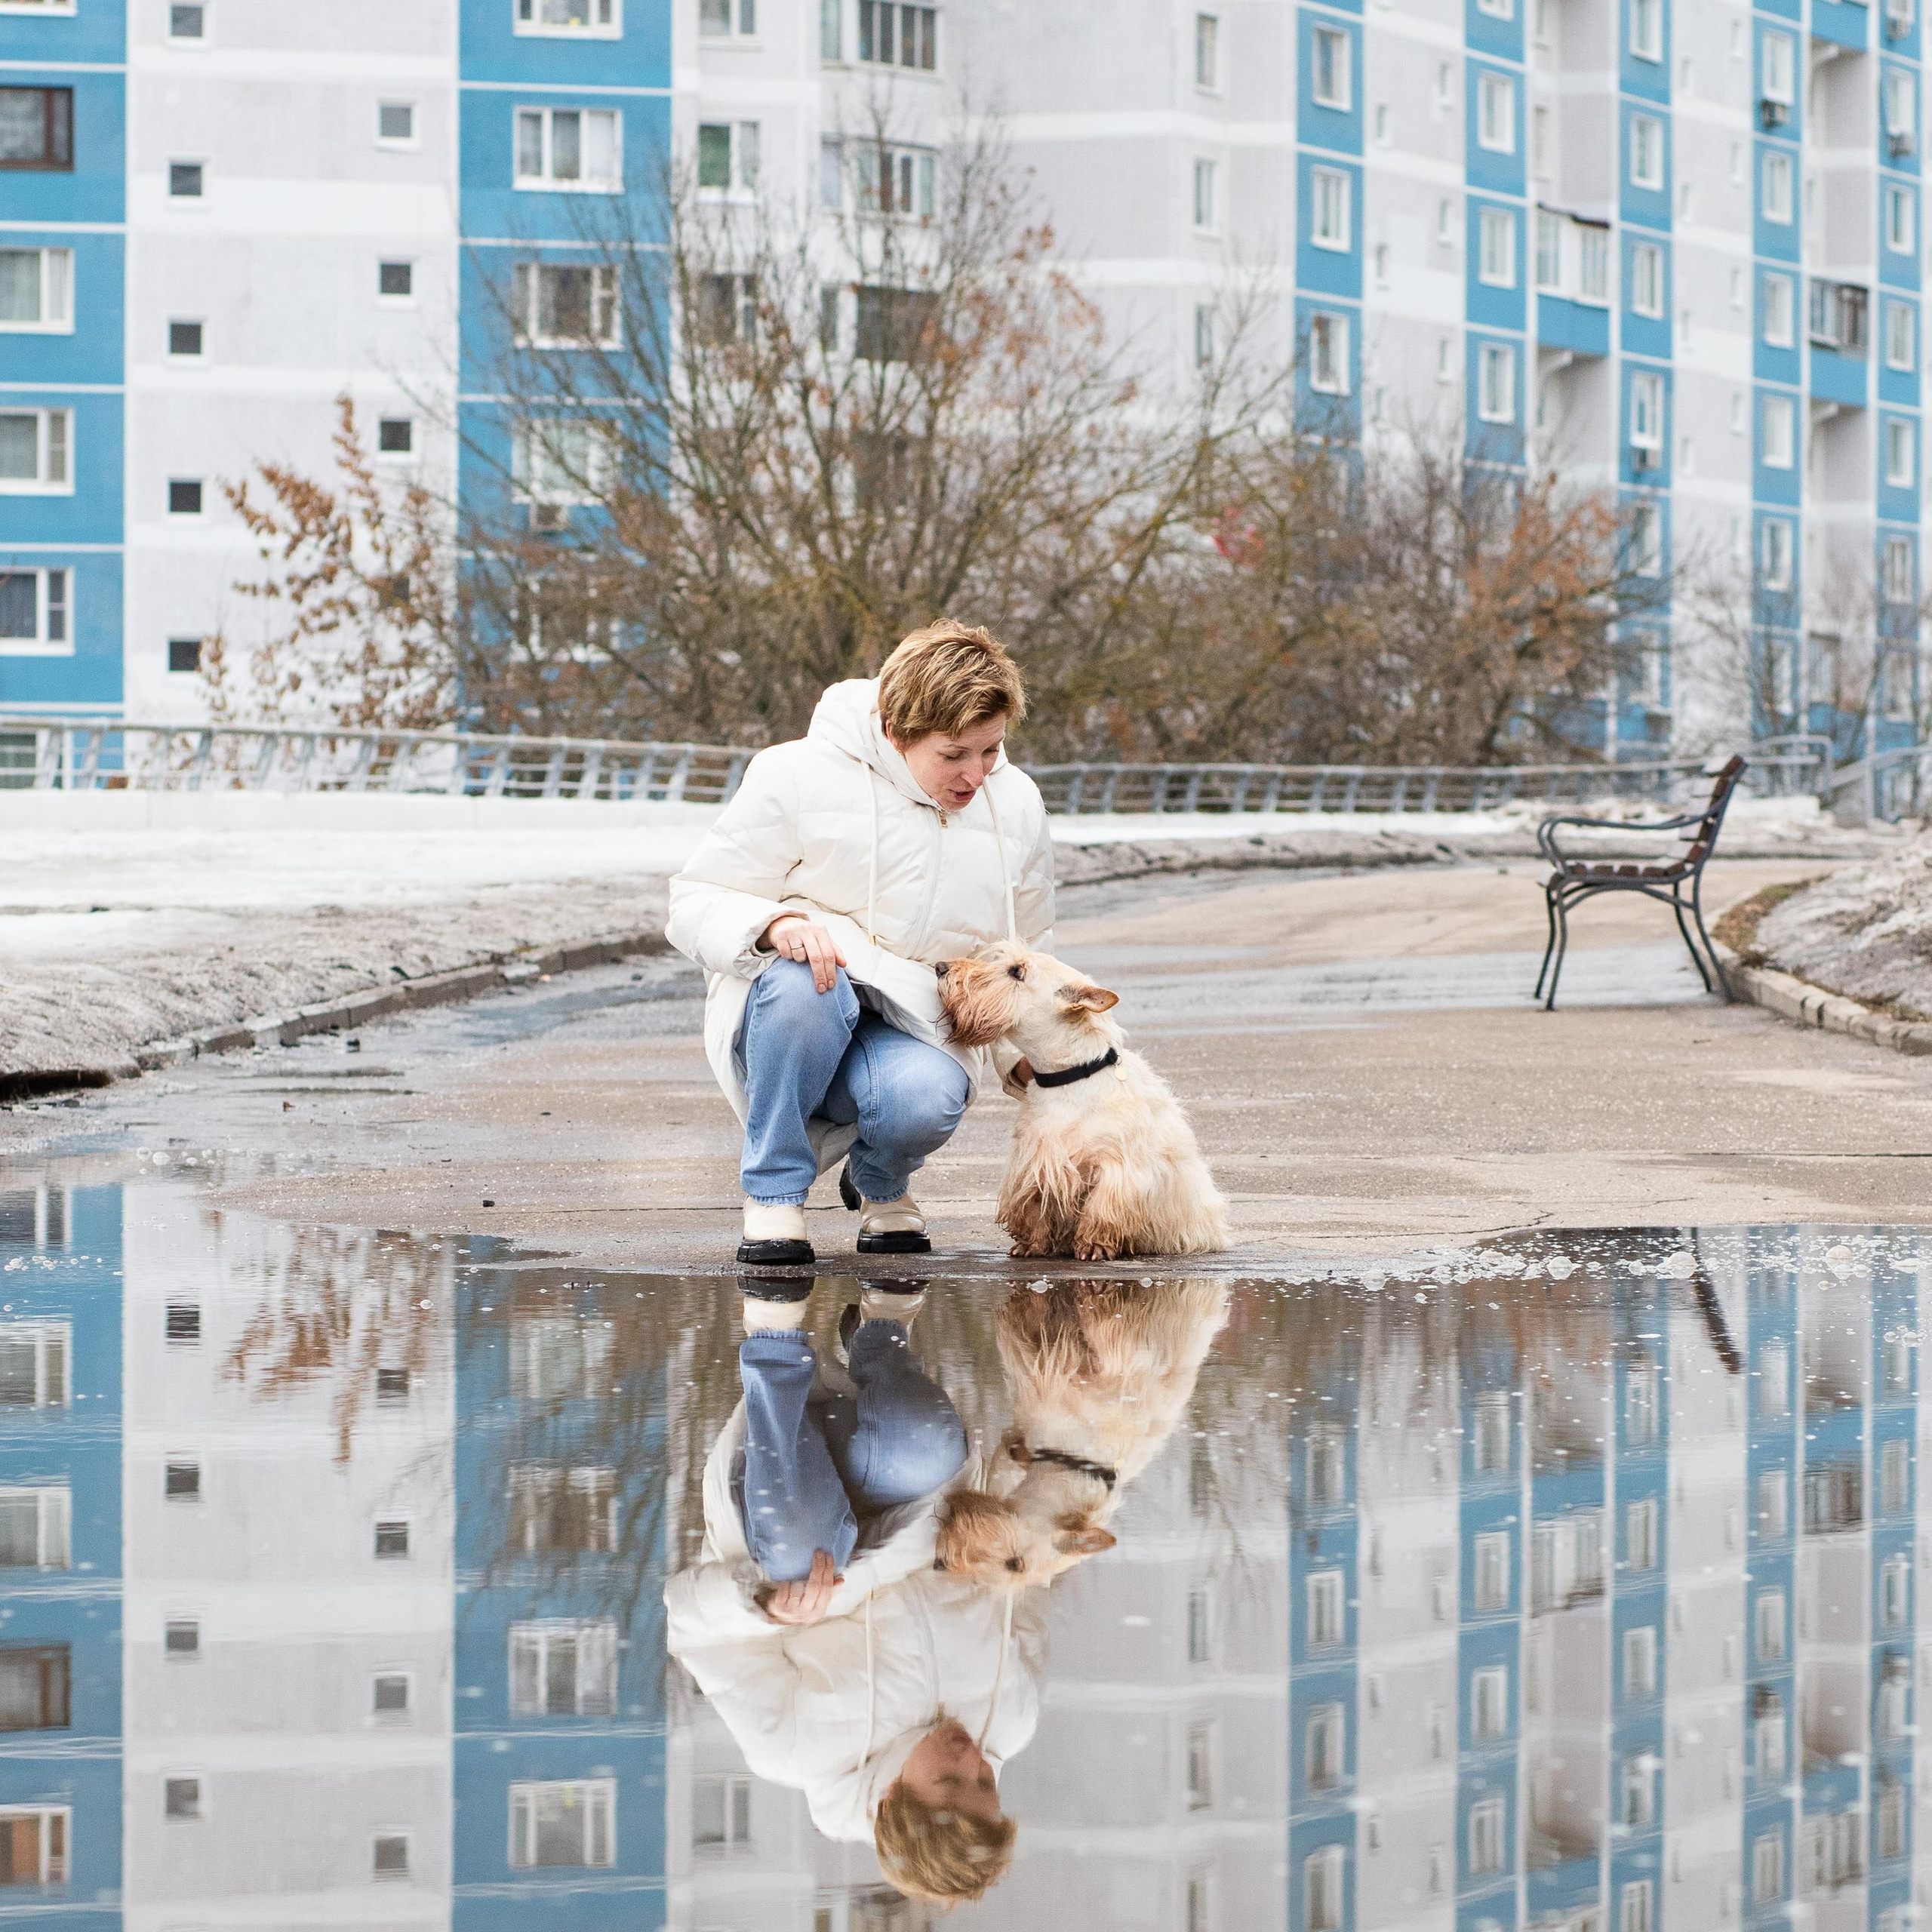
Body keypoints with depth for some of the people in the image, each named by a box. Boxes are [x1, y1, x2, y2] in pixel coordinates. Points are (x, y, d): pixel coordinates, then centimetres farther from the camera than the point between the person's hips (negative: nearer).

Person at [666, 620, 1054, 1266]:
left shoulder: (1015, 803, 7)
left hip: (913, 1030, 3)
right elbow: (694, 902, -5)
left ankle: (881, 1183, 7)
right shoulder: (798, 777, -8)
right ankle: (772, 1198, -18)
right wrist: (774, 923, -27)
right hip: (782, 1022, -2)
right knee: (803, 982, -40)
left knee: (925, 1102, -35)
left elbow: (1023, 958, 22)